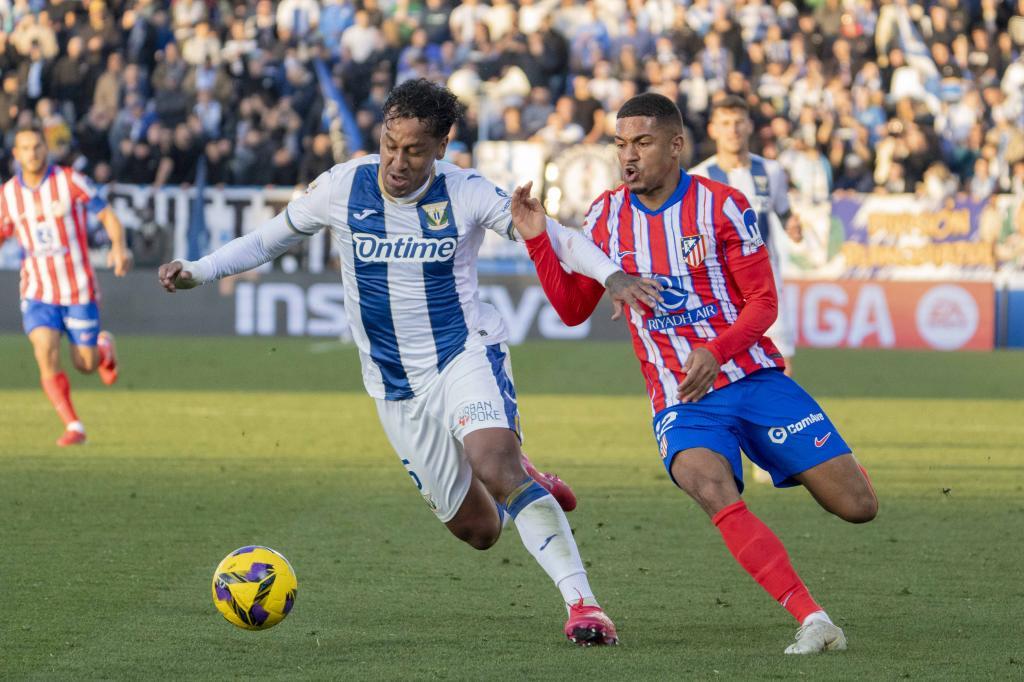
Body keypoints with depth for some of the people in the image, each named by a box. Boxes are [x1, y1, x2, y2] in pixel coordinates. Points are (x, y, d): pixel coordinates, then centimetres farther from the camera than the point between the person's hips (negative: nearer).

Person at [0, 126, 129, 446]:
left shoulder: (69, 181, -9)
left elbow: (107, 215, -4)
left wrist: (118, 247, -23)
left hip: (79, 290, -2)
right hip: (38, 292, 2)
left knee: (86, 365, 4)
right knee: (47, 356, -19)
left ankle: (104, 346, 41)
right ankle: (73, 427, -8)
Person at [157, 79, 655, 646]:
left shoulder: (467, 194, -11)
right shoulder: (341, 188, -5)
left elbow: (553, 237, -9)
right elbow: (270, 239, 9)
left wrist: (611, 274, -27)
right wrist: (197, 272, -4)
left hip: (465, 356, -3)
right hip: (394, 387, 3)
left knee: (496, 467, -32)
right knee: (477, 530, 3)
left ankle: (582, 603, -30)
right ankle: (521, 484, 40)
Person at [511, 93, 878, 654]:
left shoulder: (723, 207, -5)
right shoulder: (606, 217, 5)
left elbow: (763, 301, -5)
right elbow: (573, 310, 11)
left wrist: (716, 352, -23)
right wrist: (537, 241, -3)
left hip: (754, 378, -1)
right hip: (680, 404, 1)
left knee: (857, 505, -7)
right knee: (713, 491, -34)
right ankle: (812, 620, -35)